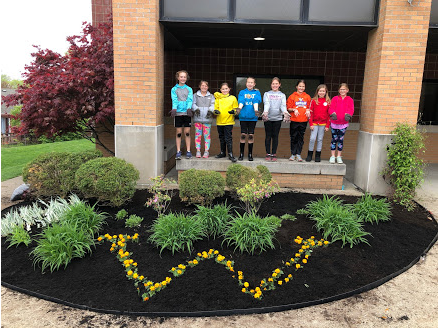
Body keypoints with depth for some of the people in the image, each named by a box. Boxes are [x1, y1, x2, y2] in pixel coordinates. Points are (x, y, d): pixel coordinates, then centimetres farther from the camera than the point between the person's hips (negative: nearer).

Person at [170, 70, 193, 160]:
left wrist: (189, 108, -20)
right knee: (178, 132, 1)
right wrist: (174, 109, -21)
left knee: (187, 132, 2)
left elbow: (190, 100, -2)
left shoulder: (189, 89, 11)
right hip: (178, 113, -1)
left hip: (187, 113, 1)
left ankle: (188, 151, 10)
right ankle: (178, 152, 7)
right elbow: (174, 100, -3)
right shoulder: (174, 89, 8)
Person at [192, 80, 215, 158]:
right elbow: (193, 104, 4)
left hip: (207, 118, 0)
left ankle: (206, 151, 4)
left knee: (207, 135, -2)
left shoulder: (211, 96, 16)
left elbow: (213, 105, 3)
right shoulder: (195, 95, 16)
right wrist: (196, 109, -17)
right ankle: (198, 151, 6)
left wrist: (210, 110, -17)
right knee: (198, 135, 0)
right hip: (197, 118, 0)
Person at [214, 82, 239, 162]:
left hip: (229, 121, -3)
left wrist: (233, 111, -18)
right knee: (221, 138, 13)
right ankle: (223, 153, 25)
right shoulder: (218, 98, 10)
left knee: (228, 138, -7)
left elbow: (237, 109, 3)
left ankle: (230, 154, -4)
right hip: (219, 121, 4)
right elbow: (215, 107, 8)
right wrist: (216, 111, -14)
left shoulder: (233, 98, 4)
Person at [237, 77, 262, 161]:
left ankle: (250, 154, 12)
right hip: (243, 116, 0)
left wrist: (256, 110, -27)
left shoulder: (257, 92, 9)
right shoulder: (242, 92, 10)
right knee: (243, 135, 0)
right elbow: (241, 101, -7)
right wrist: (239, 108, -28)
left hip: (253, 117, 0)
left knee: (251, 135, 2)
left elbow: (256, 102, -8)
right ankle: (241, 154, 10)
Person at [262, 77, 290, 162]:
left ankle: (274, 154, 9)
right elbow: (266, 104, -8)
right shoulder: (267, 94, 9)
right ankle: (268, 154, 9)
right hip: (268, 118, -1)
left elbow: (283, 105, -3)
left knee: (275, 136, 3)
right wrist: (265, 112, -28)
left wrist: (285, 112, -25)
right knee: (268, 136, 1)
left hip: (278, 118, 1)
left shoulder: (282, 95, 12)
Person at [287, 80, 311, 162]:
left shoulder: (307, 97, 10)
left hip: (303, 120, 2)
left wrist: (308, 110, -4)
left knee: (301, 137, 5)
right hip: (294, 120, -2)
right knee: (294, 137, 3)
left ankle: (298, 154, 12)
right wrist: (294, 109, -15)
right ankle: (293, 154, 12)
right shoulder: (292, 96, 3)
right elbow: (288, 108, 3)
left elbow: (309, 107, 17)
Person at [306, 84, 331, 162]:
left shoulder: (328, 102, 4)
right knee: (312, 139, -6)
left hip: (323, 124, 1)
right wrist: (311, 124, -5)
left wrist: (327, 125, 0)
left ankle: (318, 155, 15)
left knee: (320, 139, 6)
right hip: (314, 123, -1)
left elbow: (329, 114, 5)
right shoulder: (313, 101, 1)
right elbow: (311, 113, 1)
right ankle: (310, 155, 8)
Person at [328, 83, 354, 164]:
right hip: (334, 122, 0)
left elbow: (351, 109, -7)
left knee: (341, 140, 6)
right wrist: (333, 113, -28)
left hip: (344, 123, 1)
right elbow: (331, 108, -7)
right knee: (334, 139, 3)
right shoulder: (335, 99, 4)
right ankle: (332, 156, 11)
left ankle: (339, 156, 16)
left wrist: (348, 114, -29)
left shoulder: (350, 100, 5)